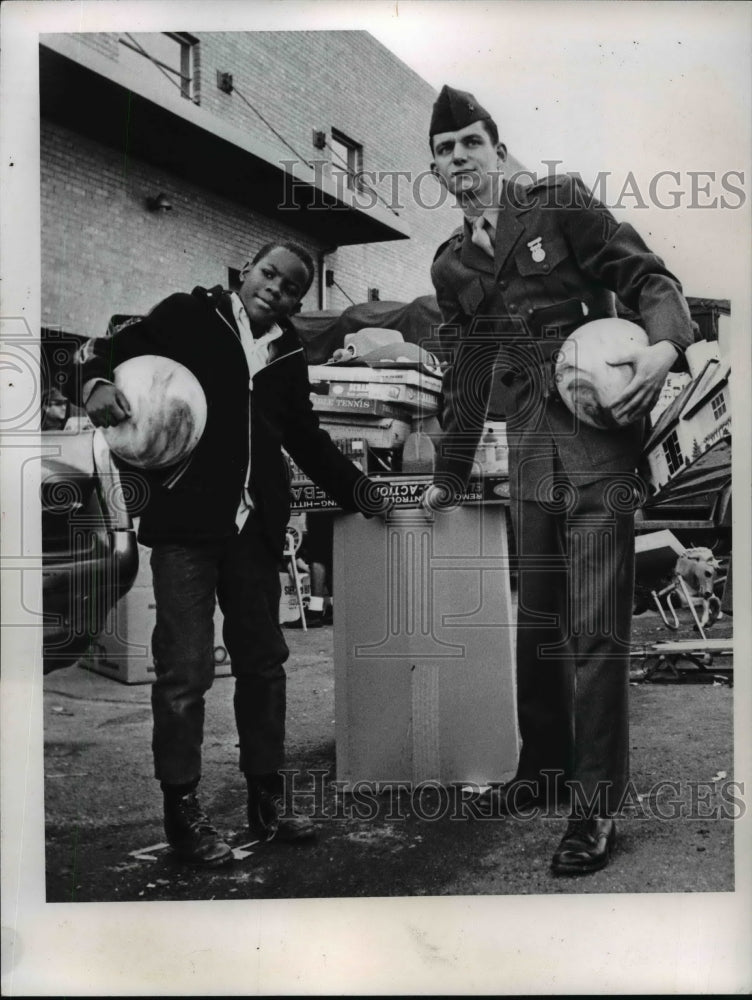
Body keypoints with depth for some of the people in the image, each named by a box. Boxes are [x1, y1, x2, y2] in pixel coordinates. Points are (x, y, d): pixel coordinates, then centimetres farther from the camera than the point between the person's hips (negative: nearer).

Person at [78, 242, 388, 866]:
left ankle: (267, 797, 22)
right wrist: (97, 382, -16)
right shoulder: (189, 316, 4)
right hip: (187, 518, -5)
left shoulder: (288, 356, 16)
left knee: (263, 660, 10)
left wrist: (359, 491, 19)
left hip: (256, 526, 5)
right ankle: (182, 809, 7)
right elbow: (112, 347, 5)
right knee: (185, 667, -5)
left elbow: (307, 440, 24)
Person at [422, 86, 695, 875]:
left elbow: (648, 278, -2)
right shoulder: (451, 266, 17)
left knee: (596, 627, -8)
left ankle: (595, 805, 0)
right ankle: (543, 769, 28)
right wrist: (449, 477, 24)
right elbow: (465, 379, 22)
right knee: (537, 621, 13)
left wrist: (665, 344, -23)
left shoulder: (559, 203, 2)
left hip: (598, 431, -5)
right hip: (529, 446, 6)